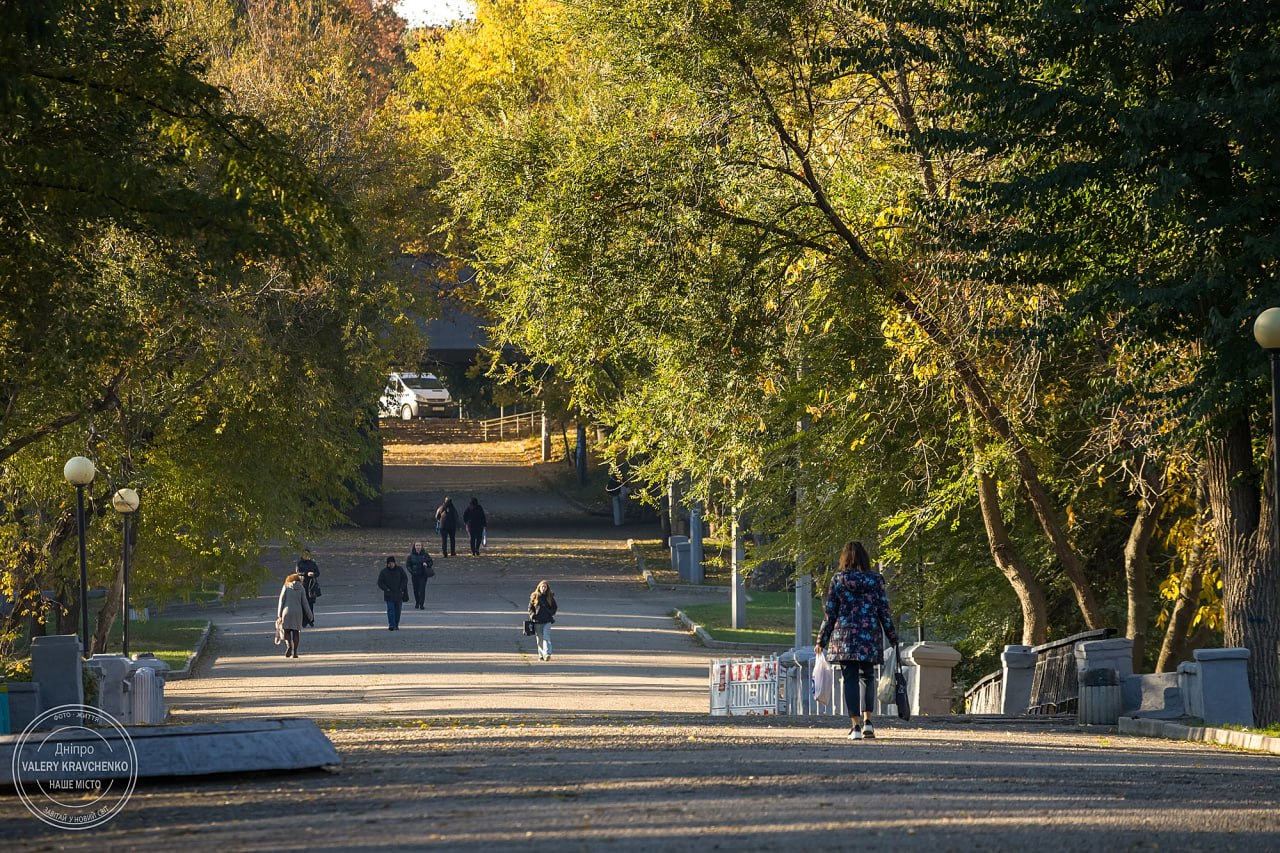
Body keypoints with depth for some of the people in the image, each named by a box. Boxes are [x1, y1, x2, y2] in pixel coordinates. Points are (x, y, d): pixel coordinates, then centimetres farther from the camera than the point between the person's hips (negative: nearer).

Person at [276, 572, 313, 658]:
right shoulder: (301, 589, 6)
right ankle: (294, 652, 6)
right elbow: (305, 603, 5)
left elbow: (281, 601, 0)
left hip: (287, 612, -1)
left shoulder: (286, 587, 4)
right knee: (296, 632, 9)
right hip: (297, 613, 1)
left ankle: (288, 646, -21)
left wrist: (279, 615, 2)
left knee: (286, 631, 5)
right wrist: (310, 616, 11)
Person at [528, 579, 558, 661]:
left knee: (546, 637, -15)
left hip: (547, 620, -1)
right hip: (537, 621, 1)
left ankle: (547, 654, -24)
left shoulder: (550, 597, 5)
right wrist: (532, 614, -8)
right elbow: (530, 607, 10)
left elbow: (554, 607, 14)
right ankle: (541, 655, 17)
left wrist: (552, 614, -6)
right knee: (540, 639, 7)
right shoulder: (534, 596, 5)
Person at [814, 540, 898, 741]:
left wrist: (822, 641, 8)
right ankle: (867, 721, 9)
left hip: (845, 637, -1)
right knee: (868, 677, 18)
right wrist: (893, 637, 13)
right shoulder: (876, 580, 1)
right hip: (870, 637, 1)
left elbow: (829, 614, 1)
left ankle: (855, 725, -7)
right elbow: (884, 612, 3)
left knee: (850, 679, 0)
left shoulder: (838, 581, -1)